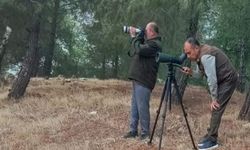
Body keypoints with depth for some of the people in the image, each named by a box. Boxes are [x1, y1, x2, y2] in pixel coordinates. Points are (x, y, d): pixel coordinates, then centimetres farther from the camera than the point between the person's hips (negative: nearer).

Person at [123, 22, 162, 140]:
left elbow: (139, 50, -24)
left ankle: (145, 133, 1)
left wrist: (134, 37, -8)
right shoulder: (148, 42, 19)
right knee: (134, 107, 11)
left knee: (142, 107, -6)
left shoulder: (155, 44, -12)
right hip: (137, 79, 10)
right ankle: (133, 131, 16)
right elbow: (139, 48, 26)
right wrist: (135, 36, 13)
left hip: (143, 81, -10)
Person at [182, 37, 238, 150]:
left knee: (216, 109, -13)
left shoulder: (205, 56, -26)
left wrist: (214, 99, -20)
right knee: (215, 109, 11)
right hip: (222, 81, 10)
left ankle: (212, 141, -9)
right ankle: (210, 136, 19)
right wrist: (191, 72, -8)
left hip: (228, 80, -10)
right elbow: (202, 74, 11)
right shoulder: (201, 55, 5)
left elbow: (212, 79, -26)